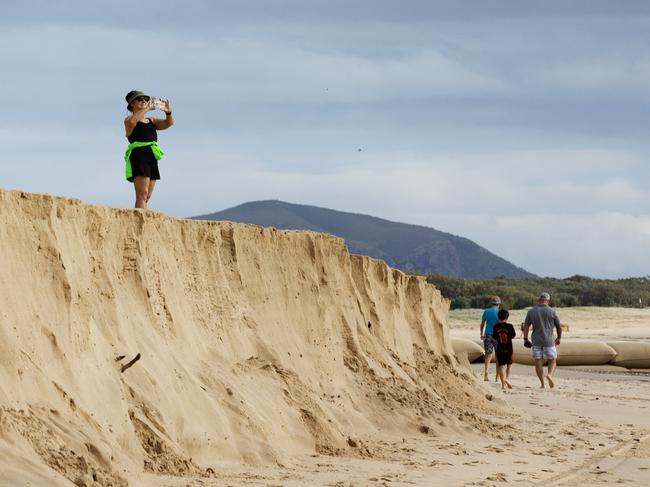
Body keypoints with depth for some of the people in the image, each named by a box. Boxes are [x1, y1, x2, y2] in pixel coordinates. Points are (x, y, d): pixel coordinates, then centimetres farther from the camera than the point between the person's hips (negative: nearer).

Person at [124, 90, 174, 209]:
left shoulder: (151, 121, 22)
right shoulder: (129, 120, 3)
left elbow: (169, 123, 10)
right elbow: (132, 121, -22)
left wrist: (168, 112, -10)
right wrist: (148, 108, -22)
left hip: (152, 158, 7)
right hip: (138, 156, -7)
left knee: (147, 196, 5)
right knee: (142, 195, -17)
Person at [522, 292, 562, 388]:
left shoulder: (531, 311, 3)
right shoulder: (552, 312, -2)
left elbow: (526, 326, 2)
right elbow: (559, 326, 6)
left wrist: (525, 339, 9)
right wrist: (559, 338, 21)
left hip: (536, 341, 2)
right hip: (549, 341, -2)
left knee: (538, 362, 5)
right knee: (552, 360, 9)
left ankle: (542, 384, 2)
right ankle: (550, 374, -20)